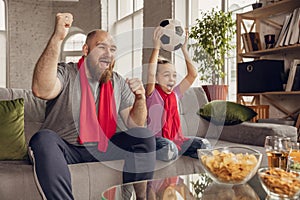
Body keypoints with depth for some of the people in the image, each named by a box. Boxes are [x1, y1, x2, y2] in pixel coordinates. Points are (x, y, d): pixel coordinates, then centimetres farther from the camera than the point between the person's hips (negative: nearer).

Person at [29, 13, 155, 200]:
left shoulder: (118, 82, 7)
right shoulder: (66, 73, -7)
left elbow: (135, 125, 4)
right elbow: (41, 90, -32)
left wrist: (140, 99, -17)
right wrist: (57, 37, -35)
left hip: (102, 148, 4)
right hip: (65, 148, -3)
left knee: (145, 136, -12)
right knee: (43, 139, -33)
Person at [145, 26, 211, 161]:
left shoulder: (175, 93, 12)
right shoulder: (152, 94, -3)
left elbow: (193, 75, 9)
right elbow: (151, 73, -22)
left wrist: (184, 49, 4)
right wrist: (156, 47, -20)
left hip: (176, 139, 6)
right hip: (157, 139, -5)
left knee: (203, 145, -12)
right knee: (168, 148, -36)